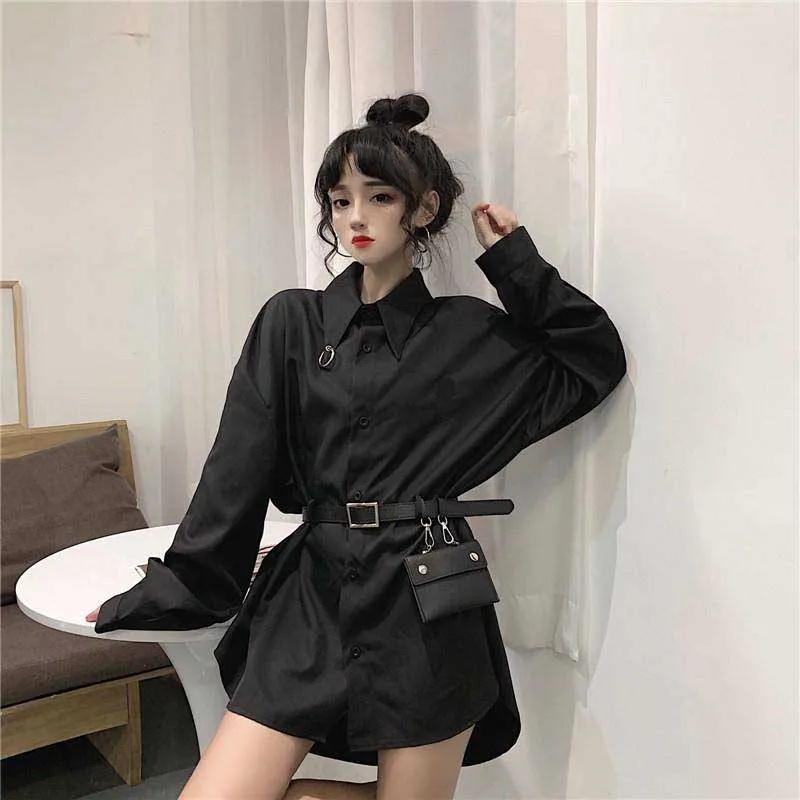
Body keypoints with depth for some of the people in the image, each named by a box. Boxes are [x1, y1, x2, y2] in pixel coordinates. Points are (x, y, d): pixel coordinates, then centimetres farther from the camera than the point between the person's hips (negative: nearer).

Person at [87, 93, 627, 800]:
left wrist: (515, 261, 0)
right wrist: (170, 591, 7)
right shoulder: (293, 321, 4)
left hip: (428, 604, -1)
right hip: (311, 595, 1)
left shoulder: (469, 332, 4)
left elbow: (598, 362, 6)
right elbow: (236, 471, 4)